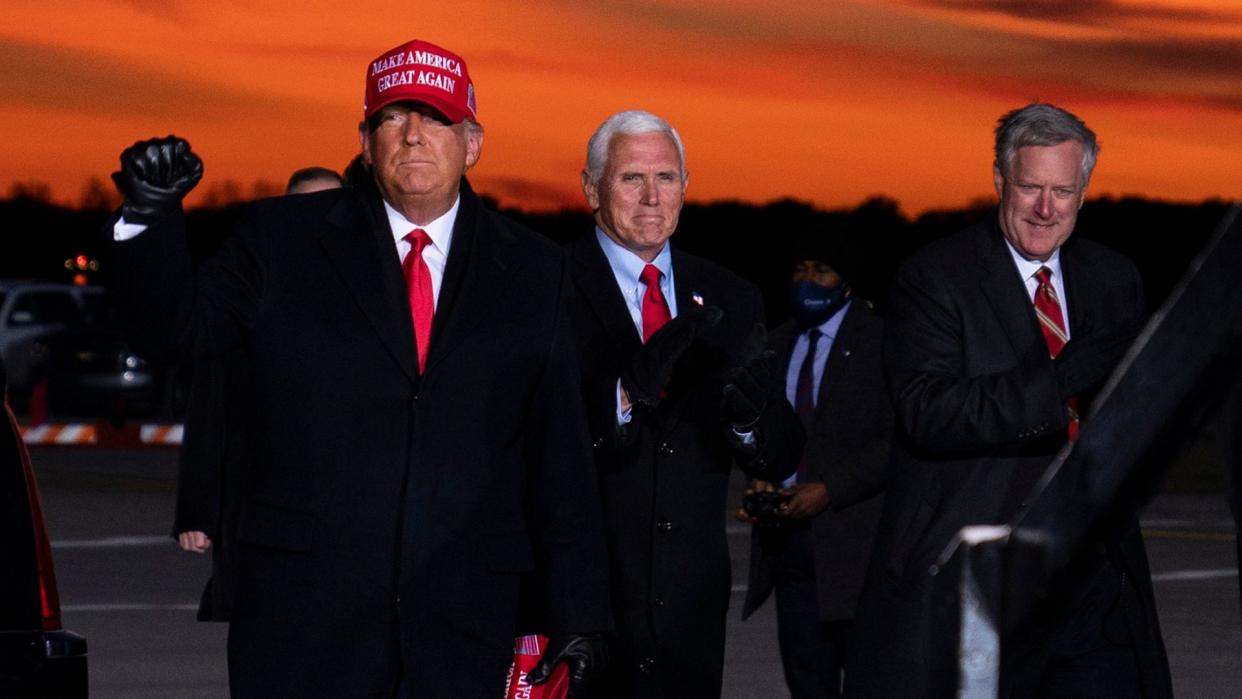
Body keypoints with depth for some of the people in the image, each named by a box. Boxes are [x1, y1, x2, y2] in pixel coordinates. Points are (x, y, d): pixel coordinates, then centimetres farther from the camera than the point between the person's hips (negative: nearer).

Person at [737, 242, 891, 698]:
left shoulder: (878, 340, -5)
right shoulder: (778, 345, 16)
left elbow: (899, 439, -11)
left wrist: (829, 490, -16)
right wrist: (760, 481, 3)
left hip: (851, 538, -6)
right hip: (787, 537, 6)